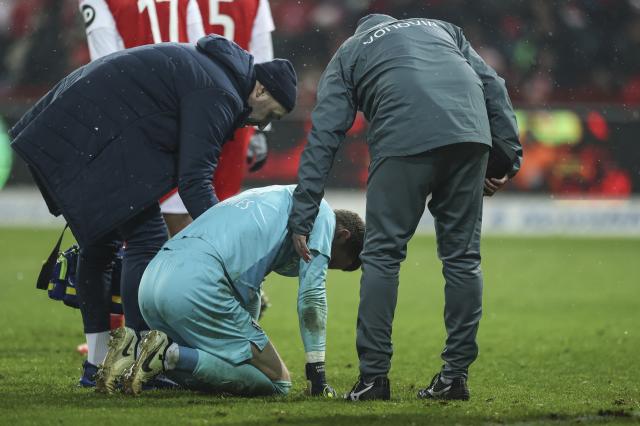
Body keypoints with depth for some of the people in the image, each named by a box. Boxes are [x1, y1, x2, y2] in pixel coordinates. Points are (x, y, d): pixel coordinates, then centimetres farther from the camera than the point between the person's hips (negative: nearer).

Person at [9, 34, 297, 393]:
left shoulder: (206, 64, 18)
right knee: (147, 242, -9)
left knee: (100, 242, 18)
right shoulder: (218, 94, -13)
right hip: (99, 142, -11)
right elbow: (195, 181, -20)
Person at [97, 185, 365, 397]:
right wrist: (317, 373, 6)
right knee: (277, 382, -4)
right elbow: (311, 292, 3)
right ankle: (171, 355, -17)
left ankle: (134, 353, 1)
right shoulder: (322, 214, 12)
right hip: (196, 285, -9)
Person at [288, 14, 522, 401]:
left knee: (382, 255, 6)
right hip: (470, 133, 3)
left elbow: (323, 137, 18)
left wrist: (301, 219, 15)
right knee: (463, 255, 12)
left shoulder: (348, 53, 28)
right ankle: (457, 374, 12)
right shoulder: (442, 29, 36)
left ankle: (374, 376, 2)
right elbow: (493, 86, 21)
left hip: (403, 140, -3)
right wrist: (509, 154, 17)